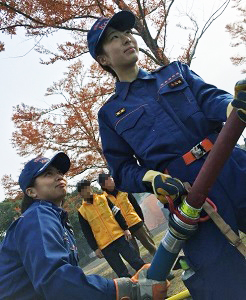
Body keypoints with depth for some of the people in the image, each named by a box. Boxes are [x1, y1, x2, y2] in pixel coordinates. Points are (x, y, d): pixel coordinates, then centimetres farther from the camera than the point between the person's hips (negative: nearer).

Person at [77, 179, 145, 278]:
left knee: (138, 263, 2)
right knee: (123, 274, 4)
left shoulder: (102, 198, 6)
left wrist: (125, 229, -1)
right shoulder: (82, 212, 1)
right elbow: (87, 233, 2)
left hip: (120, 236, 1)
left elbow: (117, 213, 6)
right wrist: (95, 248, -3)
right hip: (105, 246, -1)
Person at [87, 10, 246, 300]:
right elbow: (122, 171, 8)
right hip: (186, 197, -2)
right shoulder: (110, 113, 13)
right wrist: (152, 179, -14)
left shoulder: (176, 71, 19)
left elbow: (210, 98, 2)